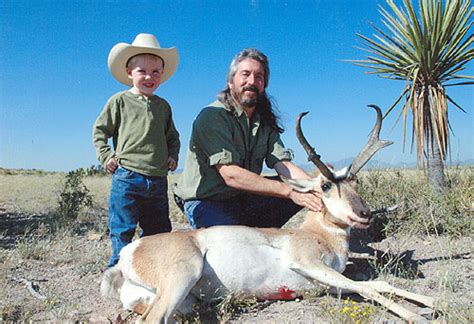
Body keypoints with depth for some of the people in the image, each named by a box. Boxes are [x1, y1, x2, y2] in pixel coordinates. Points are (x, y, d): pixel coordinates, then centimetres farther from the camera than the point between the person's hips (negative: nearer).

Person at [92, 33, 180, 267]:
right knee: (123, 232, -1)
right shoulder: (120, 101, 2)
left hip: (158, 180, 5)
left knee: (159, 233, 12)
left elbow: (173, 136, 24)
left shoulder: (163, 106, 14)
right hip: (127, 178, -5)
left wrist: (173, 155, 7)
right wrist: (106, 156, -4)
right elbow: (99, 130, 7)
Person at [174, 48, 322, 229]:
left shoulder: (264, 121, 5)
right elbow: (231, 175, -27)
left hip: (244, 200, 7)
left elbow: (283, 164, -6)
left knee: (302, 191, -9)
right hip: (205, 202, -6)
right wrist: (289, 191, -31)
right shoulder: (212, 117, -18)